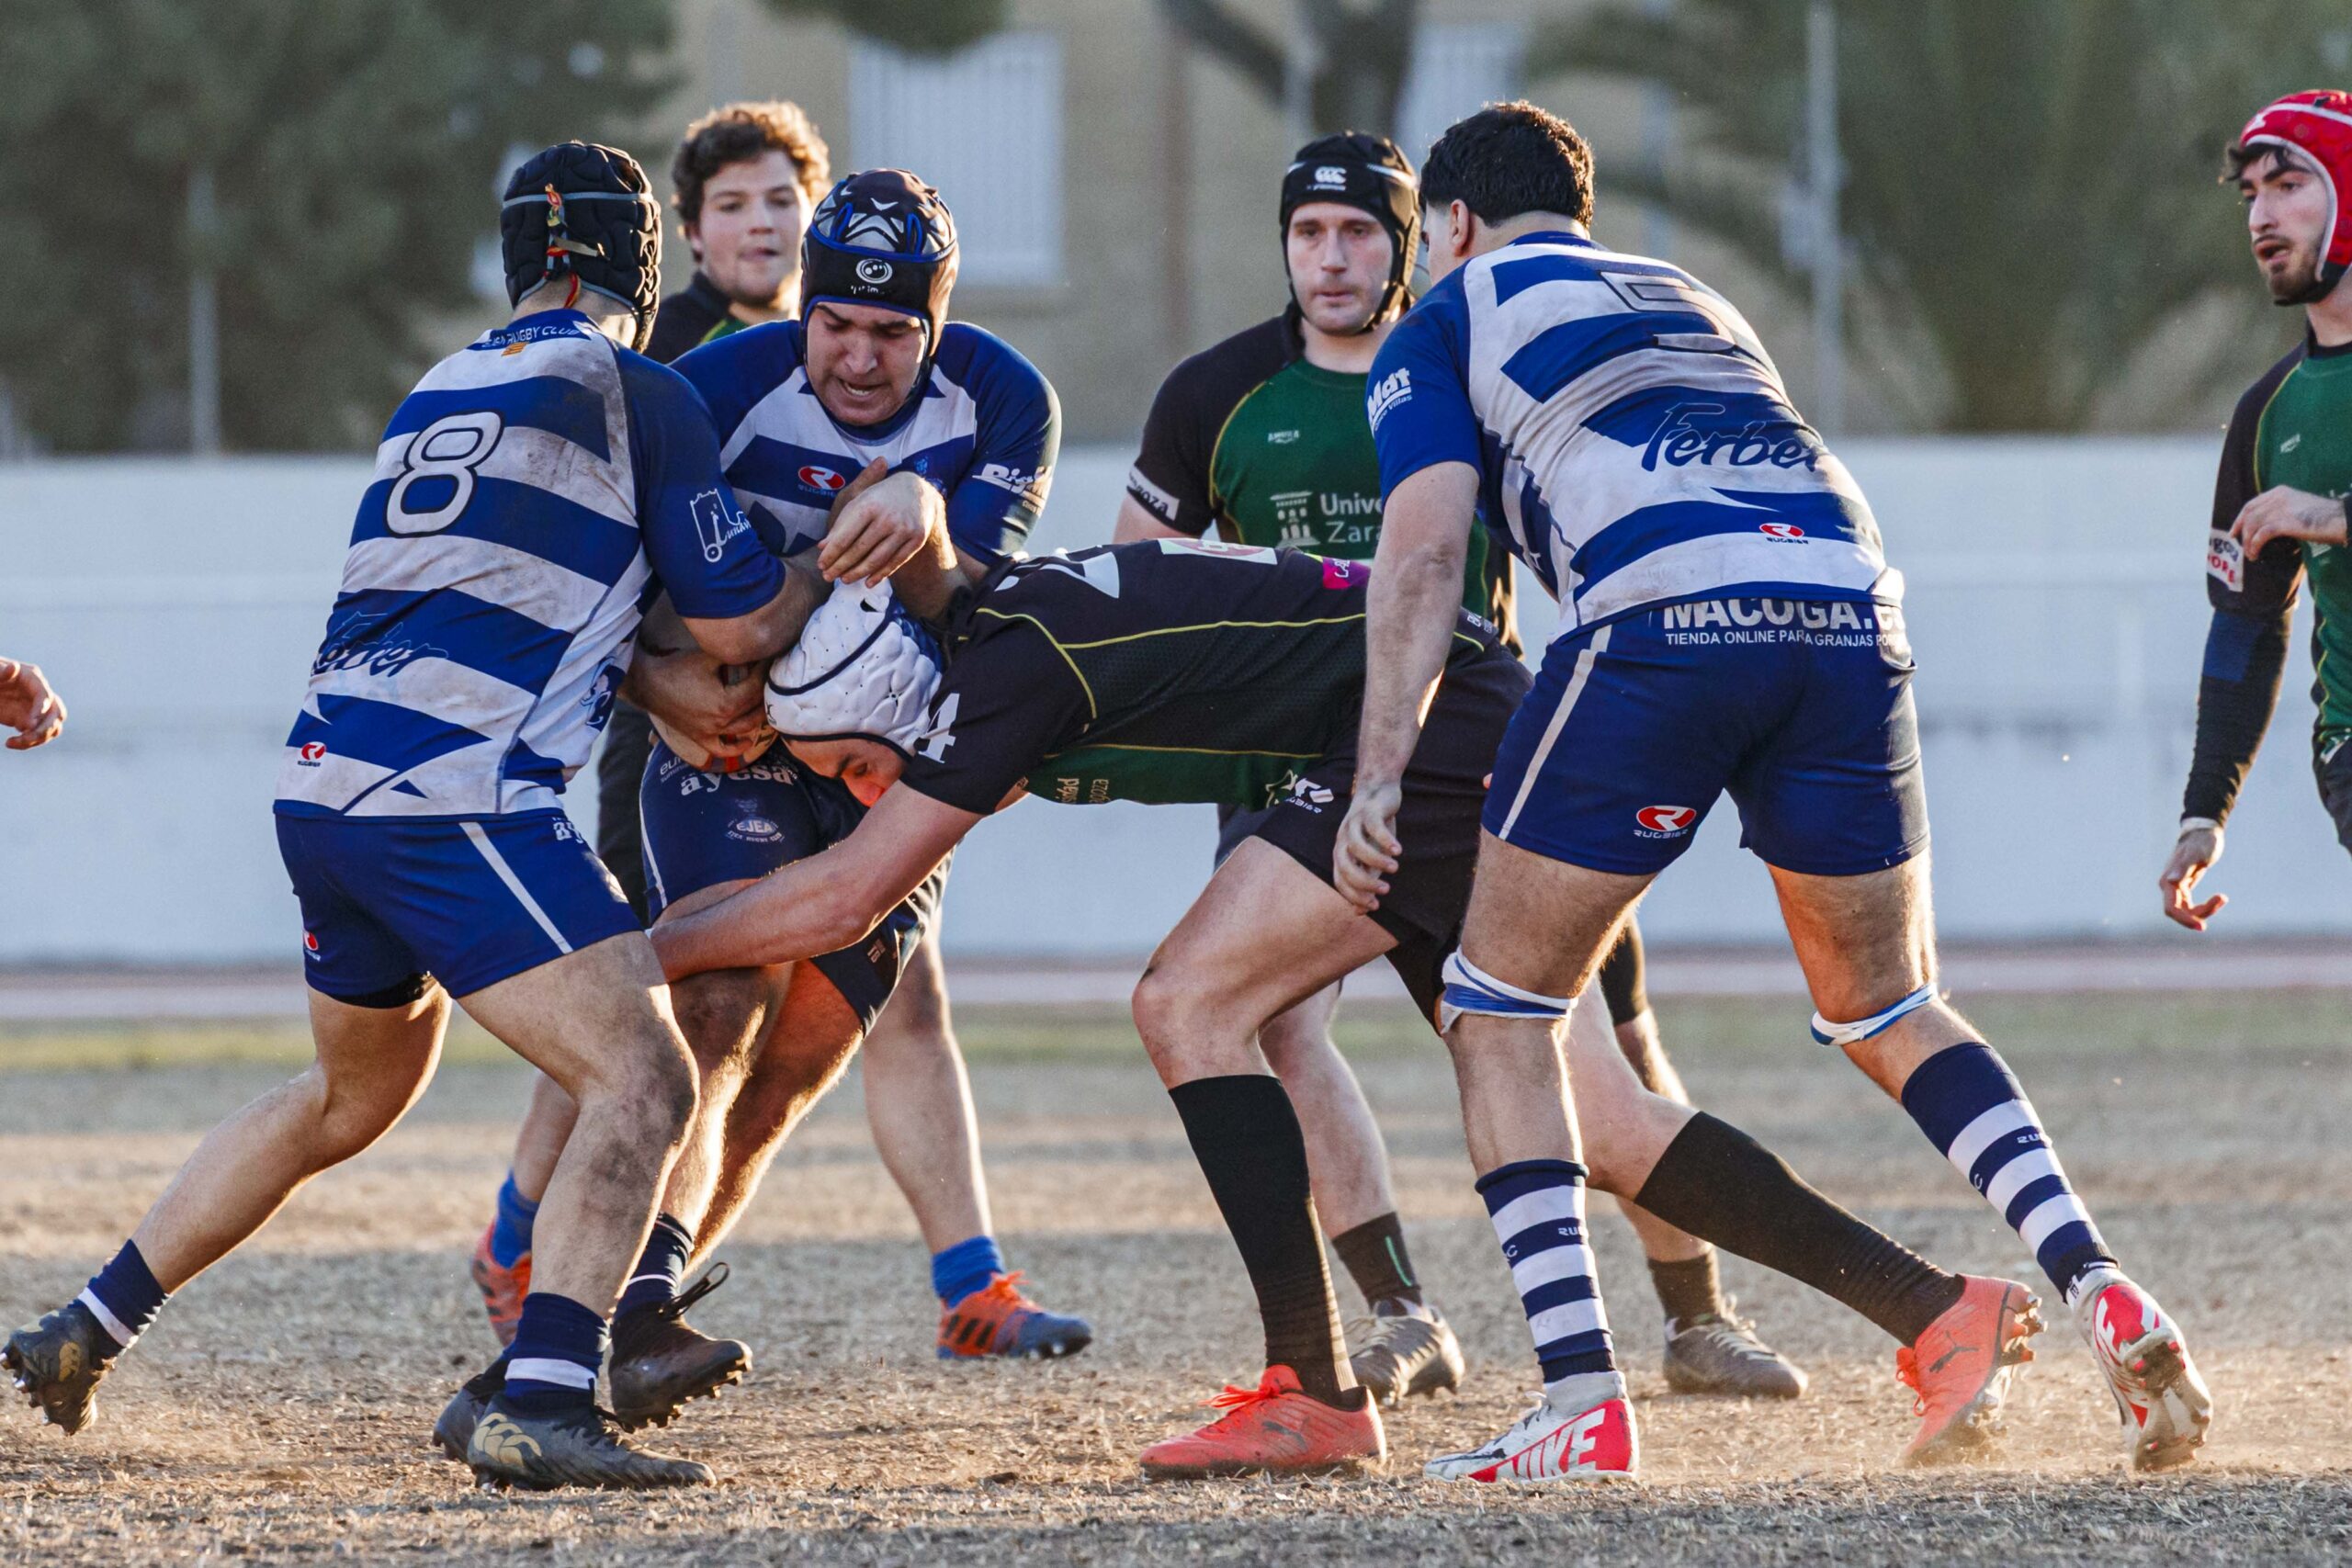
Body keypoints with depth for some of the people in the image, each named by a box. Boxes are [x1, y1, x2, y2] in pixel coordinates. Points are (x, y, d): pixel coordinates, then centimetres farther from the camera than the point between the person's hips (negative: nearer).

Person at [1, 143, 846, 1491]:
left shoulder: (442, 394, 20)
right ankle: (543, 1409, -26)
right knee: (643, 1085, -11)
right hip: (455, 806, -8)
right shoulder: (635, 393, -1)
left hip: (325, 793, 8)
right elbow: (741, 624, 3)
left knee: (352, 1096, 28)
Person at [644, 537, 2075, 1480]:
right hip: (1482, 753, 10)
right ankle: (1934, 1310, 4)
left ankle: (1316, 1397, -13)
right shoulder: (1010, 620, 8)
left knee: (1191, 1005, -13)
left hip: (1440, 733, -10)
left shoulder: (1014, 668, -17)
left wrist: (645, 951, -7)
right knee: (1598, 1130, 5)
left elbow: (837, 903, -16)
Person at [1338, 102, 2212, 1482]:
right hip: (1854, 604, 5)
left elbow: (1426, 551, 6)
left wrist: (1379, 778, 5)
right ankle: (2101, 1292, -2)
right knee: (1889, 1011, 19)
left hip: (1664, 615, -5)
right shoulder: (1692, 300, 37)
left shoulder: (1447, 320, 19)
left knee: (1502, 1008, 9)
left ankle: (1579, 1395, -4)